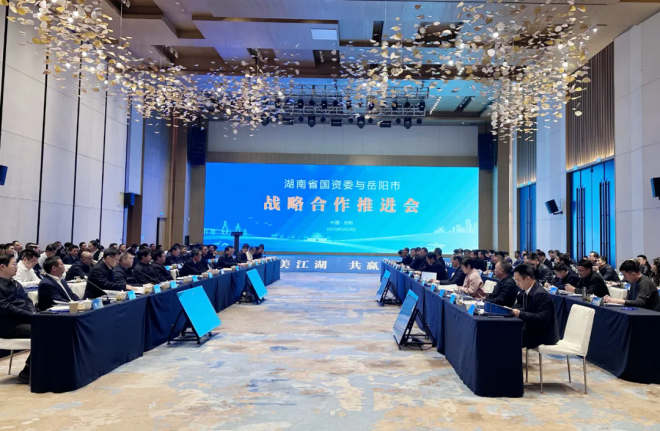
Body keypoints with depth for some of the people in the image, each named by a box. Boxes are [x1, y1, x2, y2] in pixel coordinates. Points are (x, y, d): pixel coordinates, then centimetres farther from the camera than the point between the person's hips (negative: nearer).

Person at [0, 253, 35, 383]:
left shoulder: (16, 284, 18)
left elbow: (27, 301, 16)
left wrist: (34, 313, -4)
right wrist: (30, 315, -20)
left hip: (25, 319, 8)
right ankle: (27, 372, -12)